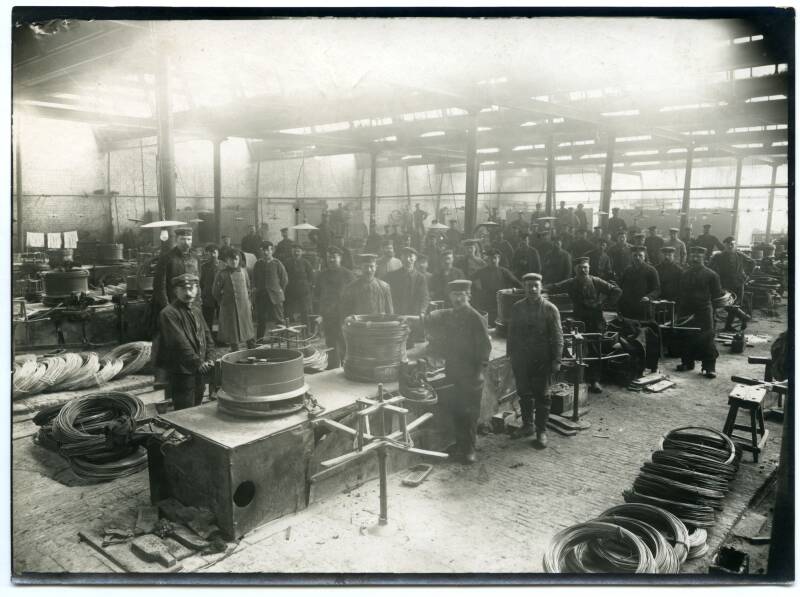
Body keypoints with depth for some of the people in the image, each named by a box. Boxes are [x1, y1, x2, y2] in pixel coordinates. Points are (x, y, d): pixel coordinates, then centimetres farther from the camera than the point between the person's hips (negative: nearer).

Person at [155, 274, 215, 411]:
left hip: (199, 371, 8)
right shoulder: (168, 313, -14)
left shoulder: (196, 311, 13)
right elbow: (179, 343, -20)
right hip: (180, 372, -8)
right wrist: (197, 362, -21)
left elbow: (207, 335, 15)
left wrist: (209, 358, 2)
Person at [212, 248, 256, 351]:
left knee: (248, 330, 10)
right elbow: (216, 293, 0)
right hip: (230, 308, -3)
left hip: (245, 307, 3)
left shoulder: (243, 271, 3)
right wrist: (222, 303, 3)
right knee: (233, 332, 4)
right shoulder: (222, 275, -8)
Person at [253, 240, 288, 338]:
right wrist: (256, 288, 10)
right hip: (261, 295, 3)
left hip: (275, 295, -3)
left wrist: (280, 291, 4)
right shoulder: (258, 264, 8)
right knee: (261, 319, 6)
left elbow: (285, 279, 4)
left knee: (278, 318, -3)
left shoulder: (277, 264, -2)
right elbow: (254, 279, 19)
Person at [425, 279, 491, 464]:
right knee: (454, 410, 13)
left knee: (470, 413, 3)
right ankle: (460, 444, 28)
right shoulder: (447, 316, 8)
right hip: (452, 373, 6)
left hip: (470, 376, -6)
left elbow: (485, 346, -10)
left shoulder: (476, 319, -10)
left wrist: (479, 370, -14)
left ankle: (470, 449, 14)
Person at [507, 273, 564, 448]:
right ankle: (527, 425, 28)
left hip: (542, 360, -3)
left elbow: (557, 336, -6)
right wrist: (510, 354, 8)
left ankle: (542, 431, 15)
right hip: (521, 359, 3)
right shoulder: (517, 307, 4)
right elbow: (512, 333, 11)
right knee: (524, 393, 12)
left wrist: (556, 360, -10)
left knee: (542, 395, 5)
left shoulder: (550, 309, -5)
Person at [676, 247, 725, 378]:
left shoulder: (711, 275, 0)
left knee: (706, 339, -4)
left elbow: (717, 294, 1)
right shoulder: (684, 274, 12)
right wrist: (680, 311, 7)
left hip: (703, 312, -4)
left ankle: (709, 367, 3)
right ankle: (687, 362, 22)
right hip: (686, 312, 4)